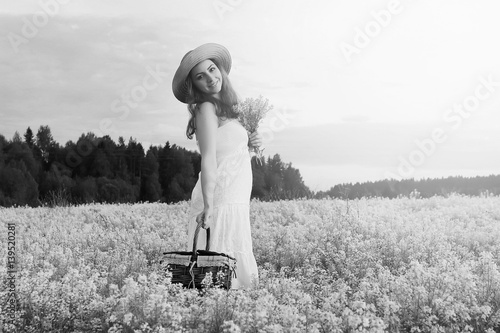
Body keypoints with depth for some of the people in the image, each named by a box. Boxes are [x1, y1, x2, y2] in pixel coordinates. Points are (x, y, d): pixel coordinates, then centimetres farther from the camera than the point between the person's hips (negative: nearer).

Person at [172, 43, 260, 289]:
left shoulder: (223, 107, 18)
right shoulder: (206, 108, -9)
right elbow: (208, 159, -19)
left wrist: (248, 143, 6)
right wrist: (208, 205, -27)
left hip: (235, 201, 9)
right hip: (221, 202, -9)